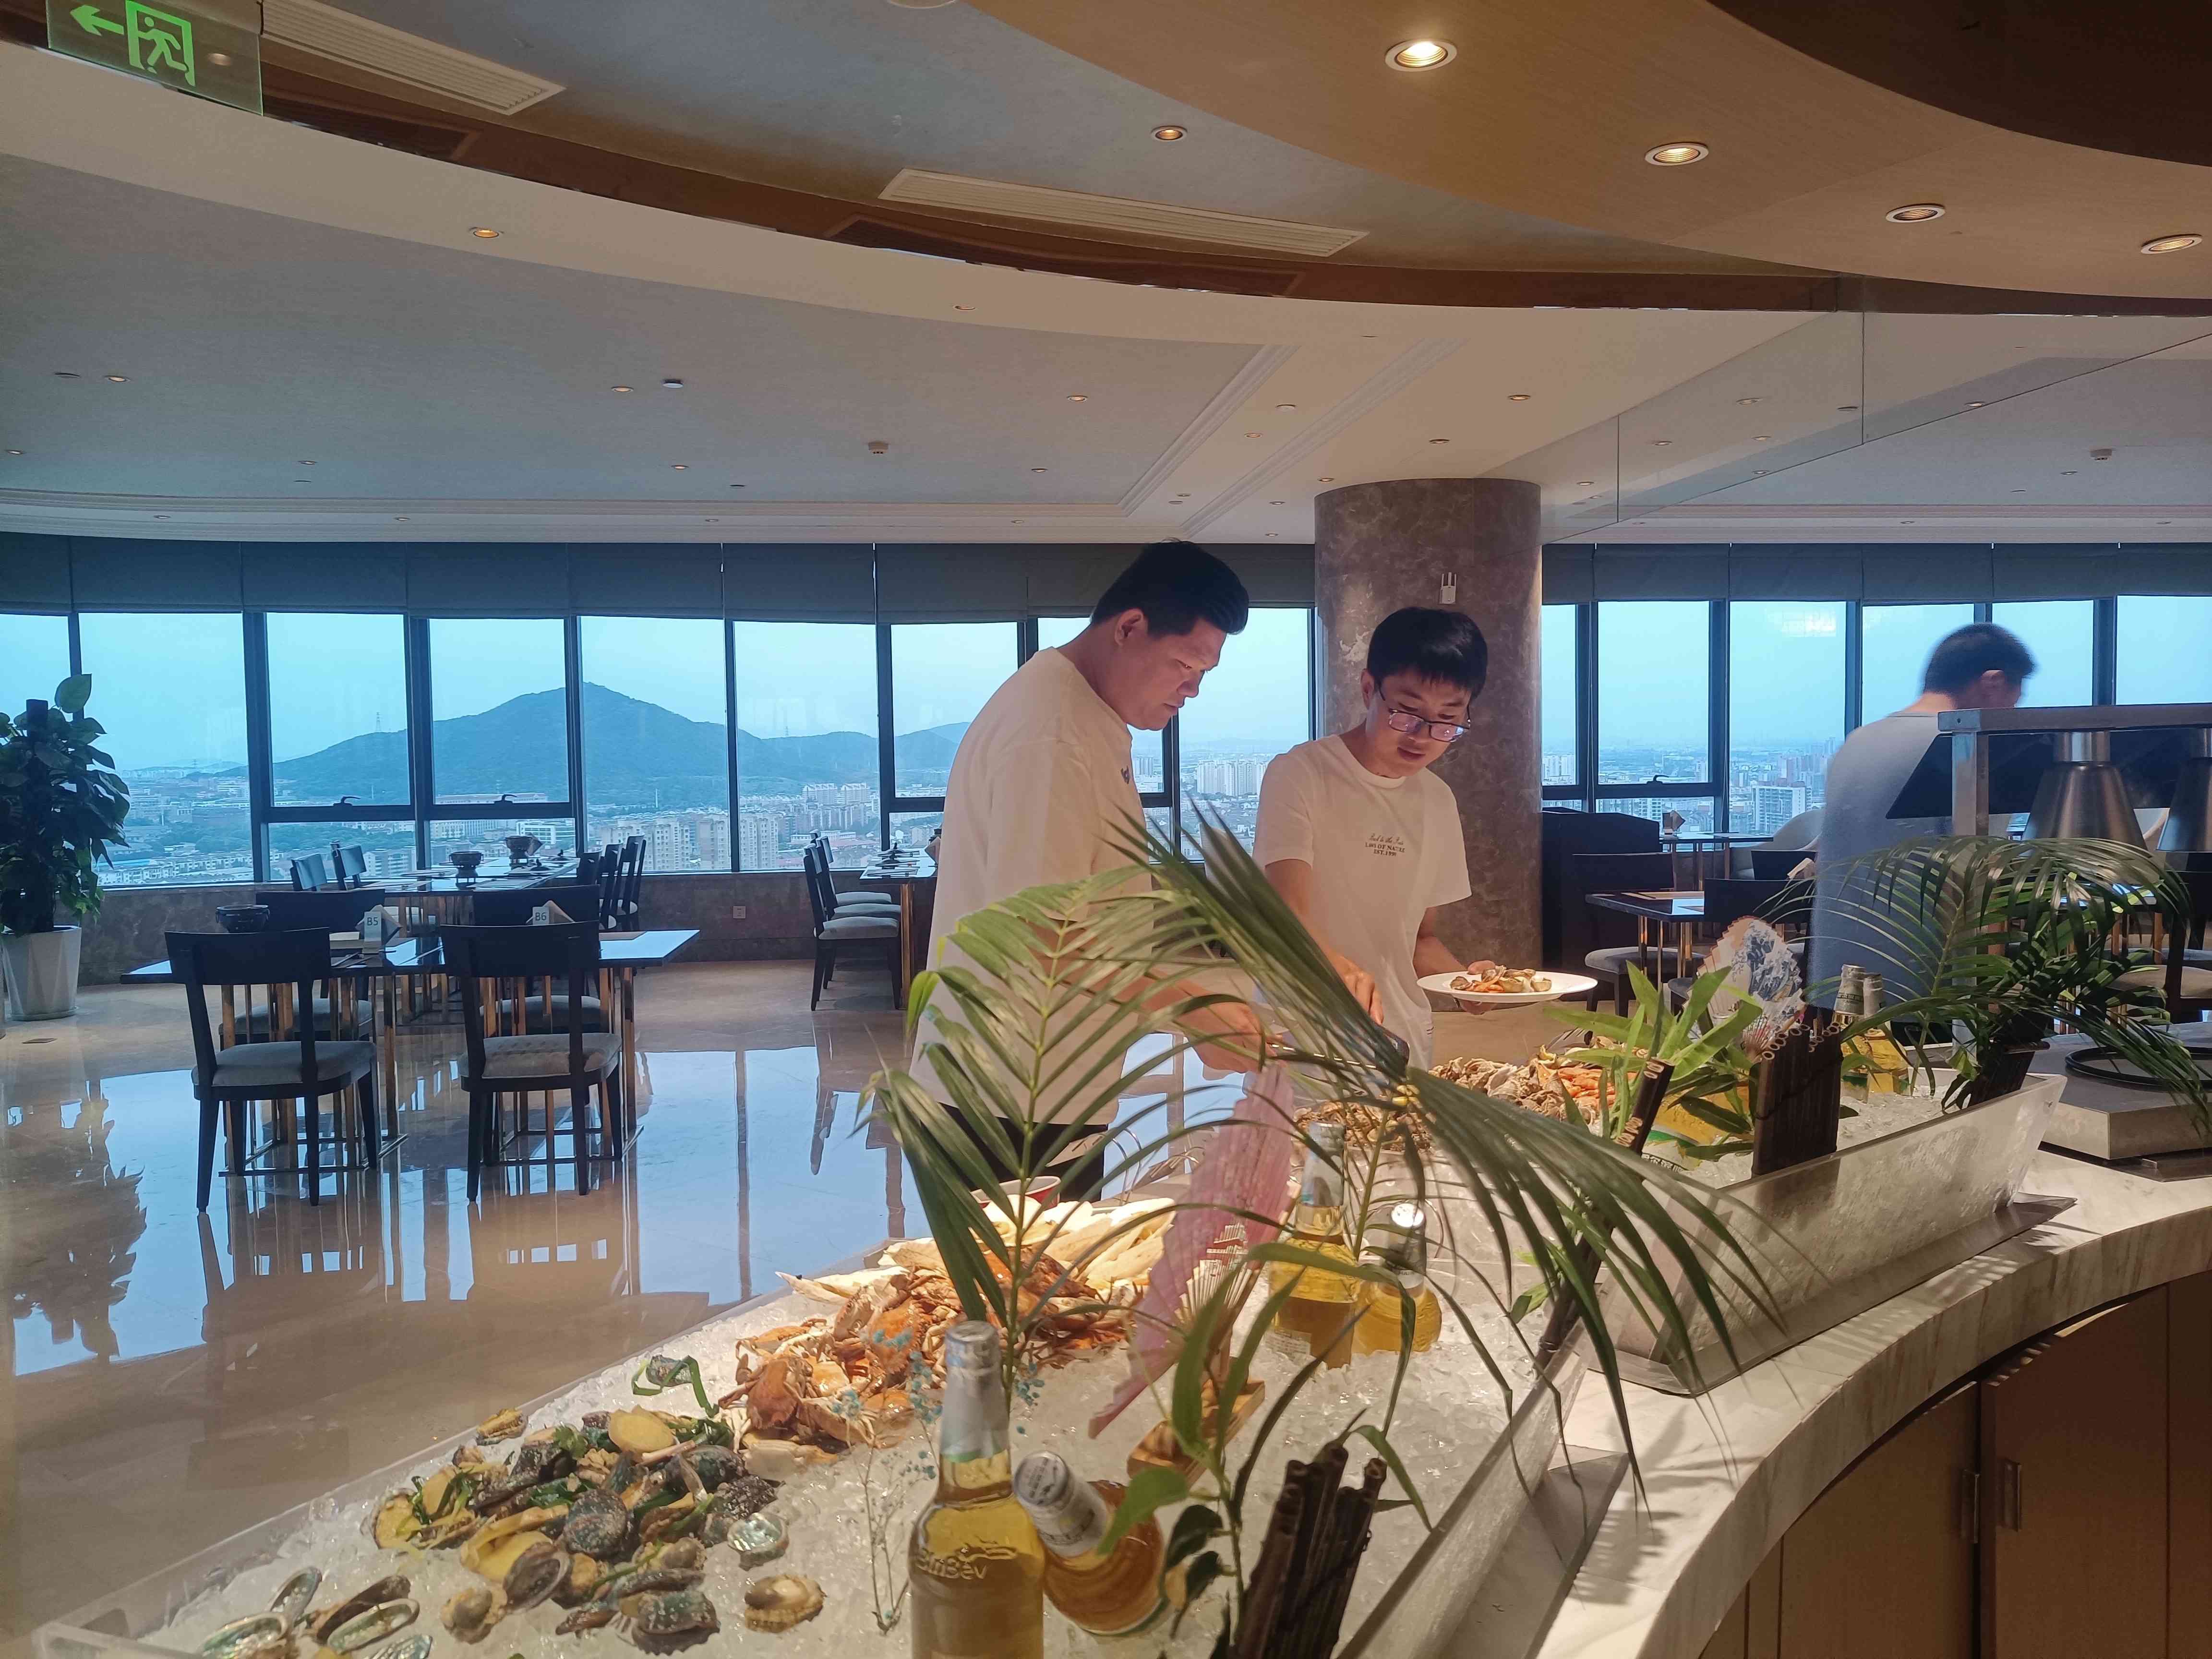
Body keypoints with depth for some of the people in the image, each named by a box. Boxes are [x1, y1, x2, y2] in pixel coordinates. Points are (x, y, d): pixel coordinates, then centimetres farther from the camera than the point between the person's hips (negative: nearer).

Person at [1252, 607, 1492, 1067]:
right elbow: (1287, 915, -22)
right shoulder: (1300, 775, -11)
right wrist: (1338, 965, -42)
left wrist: (1463, 977, -5)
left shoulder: (1437, 801, 9)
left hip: (1403, 1047, 5)